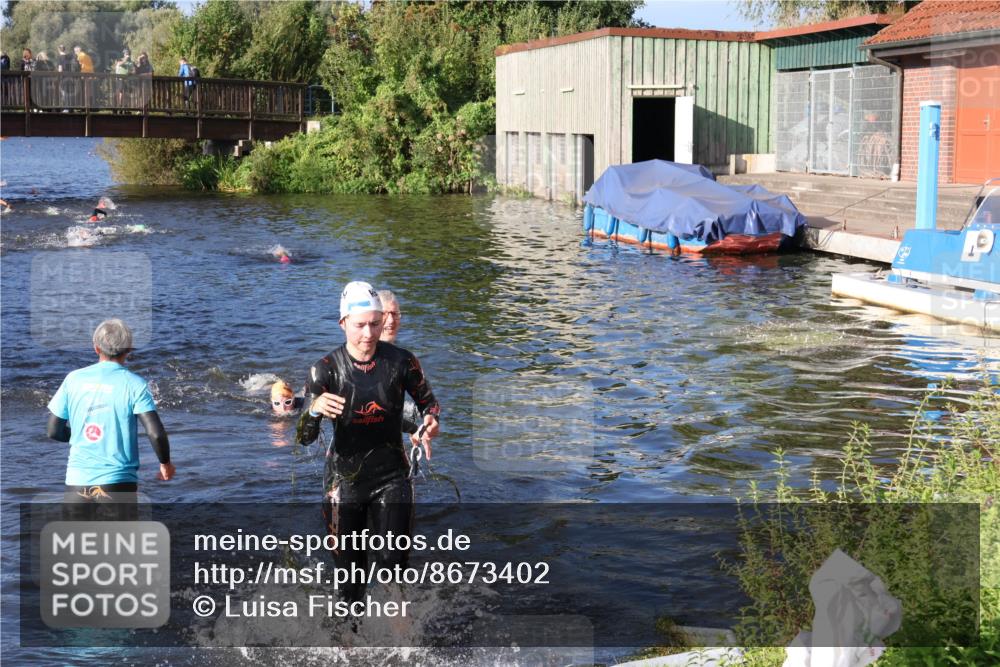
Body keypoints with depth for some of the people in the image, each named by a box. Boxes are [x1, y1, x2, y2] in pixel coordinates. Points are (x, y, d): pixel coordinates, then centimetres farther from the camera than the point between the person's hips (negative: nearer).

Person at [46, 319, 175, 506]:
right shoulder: (134, 384, -6)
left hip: (76, 480, 3)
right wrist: (165, 463, 4)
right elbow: (156, 433, -13)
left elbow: (53, 431, 6)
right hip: (118, 483, -2)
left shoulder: (73, 379, 3)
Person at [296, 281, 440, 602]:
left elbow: (427, 401, 10)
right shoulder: (326, 370, -11)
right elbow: (303, 438, -13)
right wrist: (315, 410, -35)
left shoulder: (400, 361, -8)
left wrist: (430, 422, -13)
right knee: (350, 569, 9)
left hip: (391, 476, 0)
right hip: (346, 478, 0)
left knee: (392, 561, -10)